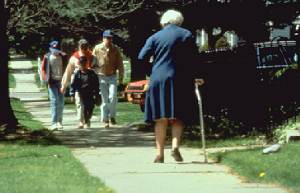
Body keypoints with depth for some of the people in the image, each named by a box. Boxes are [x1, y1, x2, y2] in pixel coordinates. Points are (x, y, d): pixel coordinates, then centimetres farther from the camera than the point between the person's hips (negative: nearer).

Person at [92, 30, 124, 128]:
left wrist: (121, 77, 5)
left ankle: (112, 116, 8)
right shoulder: (97, 49, -2)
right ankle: (105, 120, 8)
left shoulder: (115, 49, 2)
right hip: (101, 76, -1)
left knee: (113, 97, -11)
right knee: (104, 99, 1)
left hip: (112, 76, 1)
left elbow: (120, 64, 8)